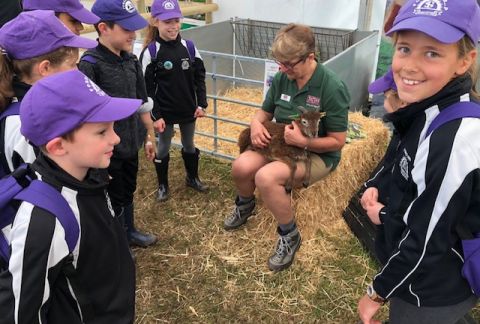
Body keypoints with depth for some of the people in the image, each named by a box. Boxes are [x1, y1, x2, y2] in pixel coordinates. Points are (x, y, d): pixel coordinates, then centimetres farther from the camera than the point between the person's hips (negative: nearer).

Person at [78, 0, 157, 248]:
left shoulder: (131, 60, 2)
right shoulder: (89, 64, -21)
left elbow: (142, 104, 10)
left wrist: (149, 136, 14)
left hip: (131, 144, 7)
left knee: (128, 191, 24)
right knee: (114, 199, 11)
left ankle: (129, 231, 46)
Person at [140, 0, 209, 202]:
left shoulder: (189, 47, -3)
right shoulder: (151, 52, -13)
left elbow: (199, 77, 3)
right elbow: (147, 88, -11)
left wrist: (201, 104, -3)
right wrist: (155, 116, -14)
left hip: (188, 110, 3)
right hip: (165, 112, -3)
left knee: (189, 145, 20)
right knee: (163, 148, 13)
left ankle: (192, 178, 41)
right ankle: (162, 185, 31)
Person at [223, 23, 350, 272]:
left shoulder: (332, 88, -21)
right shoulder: (281, 79, -6)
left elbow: (337, 141, -16)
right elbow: (265, 112, 9)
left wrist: (304, 142, -30)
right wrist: (256, 123, -15)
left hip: (317, 154, -5)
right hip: (280, 144, 6)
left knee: (266, 177, -31)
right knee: (241, 167, -20)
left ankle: (290, 236, -6)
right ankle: (245, 204, 17)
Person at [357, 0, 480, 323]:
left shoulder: (452, 139, -32)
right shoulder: (435, 112, -4)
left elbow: (426, 243, -26)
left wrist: (378, 292, -14)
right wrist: (388, 212, 1)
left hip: (430, 297, -8)